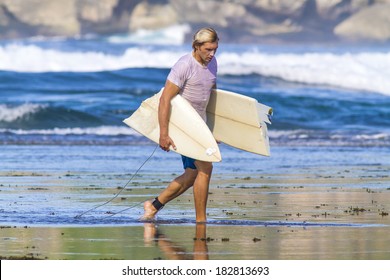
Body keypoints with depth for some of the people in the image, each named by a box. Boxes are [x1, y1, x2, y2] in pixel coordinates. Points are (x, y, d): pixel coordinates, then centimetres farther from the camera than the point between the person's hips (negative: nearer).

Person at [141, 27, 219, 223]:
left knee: (192, 174, 10)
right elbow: (165, 99, -23)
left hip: (199, 124, 9)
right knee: (205, 167, -16)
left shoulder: (212, 63, 6)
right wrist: (163, 135, -27)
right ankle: (201, 220, -10)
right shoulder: (184, 65, -20)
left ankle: (154, 206, 22)